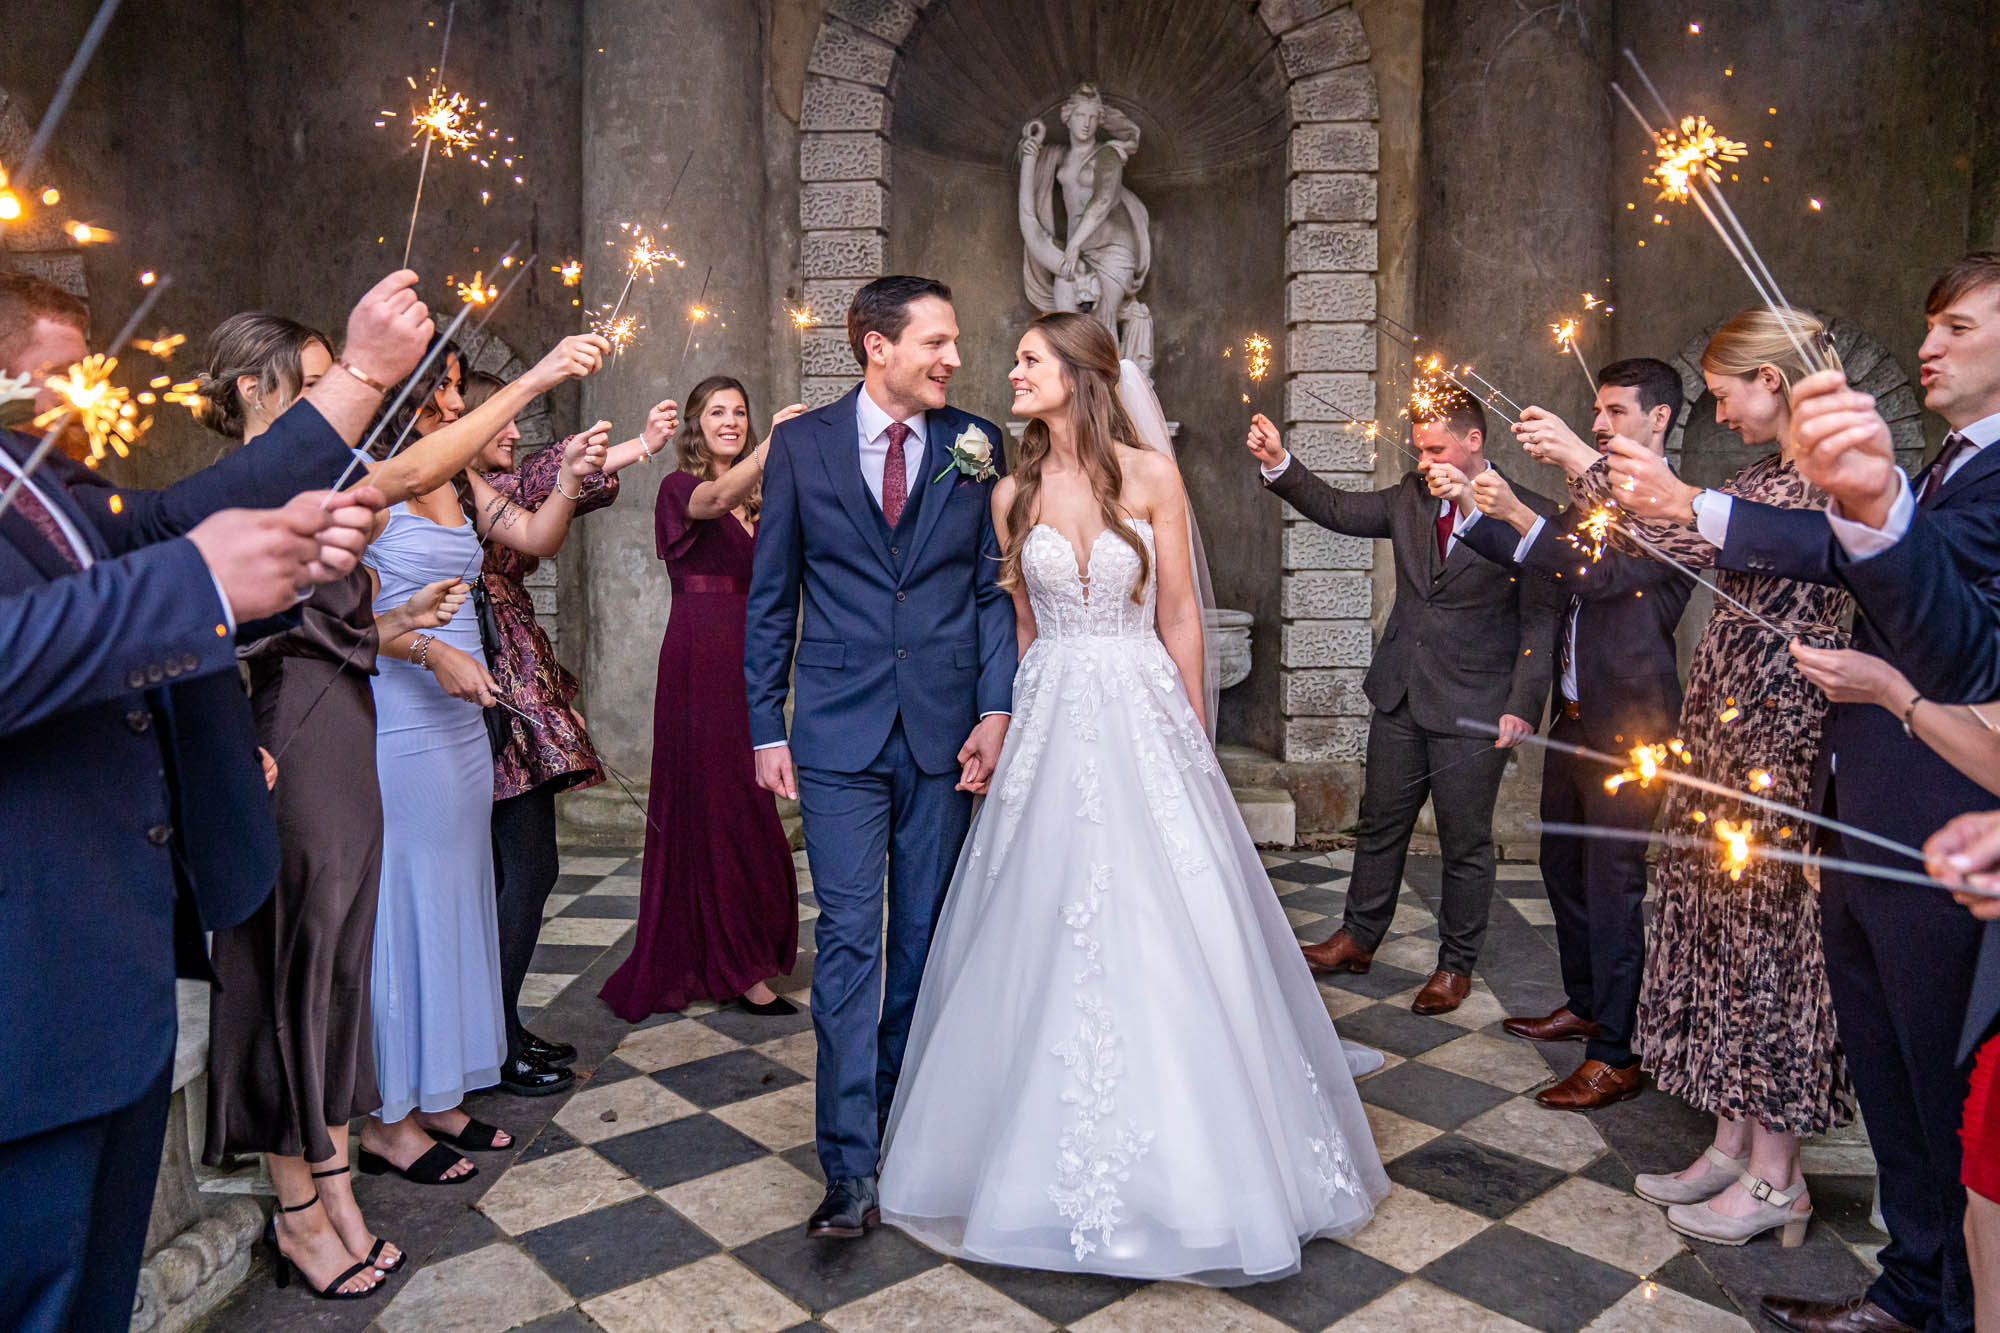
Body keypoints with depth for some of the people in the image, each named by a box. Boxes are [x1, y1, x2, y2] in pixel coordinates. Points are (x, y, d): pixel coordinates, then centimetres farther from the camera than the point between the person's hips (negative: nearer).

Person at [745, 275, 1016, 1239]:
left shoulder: (976, 447, 5)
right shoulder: (801, 445, 3)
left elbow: (995, 587, 5)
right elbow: (770, 598, 5)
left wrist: (995, 707, -6)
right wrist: (766, 726, 1)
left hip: (944, 730, 2)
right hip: (840, 730, -1)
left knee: (925, 936, 11)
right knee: (849, 937, -2)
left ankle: (905, 1115, 30)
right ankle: (850, 1168, 7)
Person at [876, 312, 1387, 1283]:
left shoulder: (1151, 473, 0)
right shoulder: (1014, 494, 7)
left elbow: (1180, 616, 2)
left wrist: (1193, 737, 1)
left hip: (1144, 717, -2)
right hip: (1051, 721, 2)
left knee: (1162, 929, 0)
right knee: (1049, 929, 4)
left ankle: (1184, 1154, 19)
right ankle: (1051, 1148, 22)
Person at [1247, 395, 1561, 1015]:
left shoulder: (1532, 516, -10)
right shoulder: (1411, 498, 5)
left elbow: (1541, 620, -12)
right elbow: (1339, 509, 8)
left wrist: (1523, 705, -19)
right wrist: (1279, 464, -6)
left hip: (1474, 709, -5)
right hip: (1400, 698, 5)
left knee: (1465, 843, 9)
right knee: (1379, 824, 15)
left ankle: (1456, 964, 26)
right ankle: (1358, 939, 32)